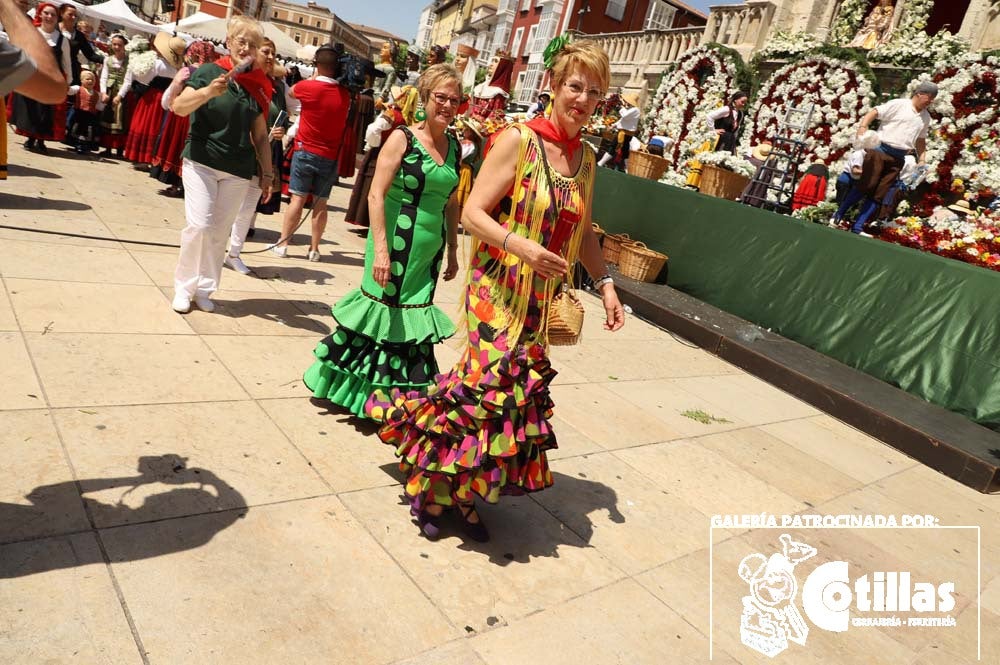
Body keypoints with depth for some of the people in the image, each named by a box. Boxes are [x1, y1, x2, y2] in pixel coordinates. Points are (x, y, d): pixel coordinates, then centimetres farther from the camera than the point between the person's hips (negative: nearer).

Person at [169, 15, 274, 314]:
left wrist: (267, 173, 7)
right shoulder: (210, 71, -4)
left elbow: (260, 135, 10)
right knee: (199, 225, -11)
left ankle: (204, 289, 19)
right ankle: (183, 286, 7)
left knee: (220, 232, 5)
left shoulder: (259, 85, 5)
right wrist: (208, 92, -31)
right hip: (201, 162, -3)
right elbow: (178, 107, -15)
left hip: (237, 170, 3)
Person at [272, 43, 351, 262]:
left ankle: (282, 244, 6)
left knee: (297, 198, 3)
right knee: (320, 203, 6)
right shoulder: (345, 94, -2)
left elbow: (291, 92, 12)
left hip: (306, 152, -2)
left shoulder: (308, 87, -10)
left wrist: (314, 78, 20)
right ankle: (314, 249, 11)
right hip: (330, 157, 2)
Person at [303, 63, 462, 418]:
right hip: (396, 243, -5)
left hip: (430, 249, 5)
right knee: (381, 310, 3)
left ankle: (397, 393, 28)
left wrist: (453, 249, 15)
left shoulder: (454, 146, 7)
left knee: (413, 318, 12)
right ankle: (355, 387, 23)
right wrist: (381, 249, -22)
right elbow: (376, 195, -14)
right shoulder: (403, 138, -9)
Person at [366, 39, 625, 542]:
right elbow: (472, 213, -12)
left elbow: (583, 232, 21)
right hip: (496, 291, -6)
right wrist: (522, 247, -26)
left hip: (541, 301, 6)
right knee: (486, 385, -7)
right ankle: (428, 490, 16)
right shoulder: (518, 141, -9)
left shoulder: (586, 160, 10)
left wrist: (605, 283, 11)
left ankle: (466, 493, 27)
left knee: (520, 390, 9)